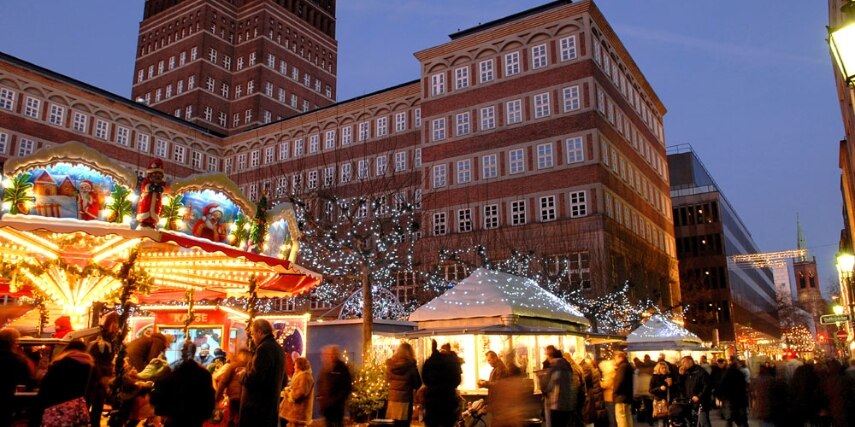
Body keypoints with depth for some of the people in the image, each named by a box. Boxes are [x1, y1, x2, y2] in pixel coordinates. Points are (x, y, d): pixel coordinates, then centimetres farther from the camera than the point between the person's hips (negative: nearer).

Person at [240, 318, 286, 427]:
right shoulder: (279, 349, 14)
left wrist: (243, 375, -4)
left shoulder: (264, 348, -17)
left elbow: (255, 378, -22)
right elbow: (282, 380, 21)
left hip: (256, 407, -9)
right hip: (271, 405, 9)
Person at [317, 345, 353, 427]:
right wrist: (320, 396, 3)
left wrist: (336, 399, -16)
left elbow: (347, 386, -10)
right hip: (326, 404, 6)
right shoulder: (325, 368, 8)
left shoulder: (342, 368, -9)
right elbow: (320, 383, 18)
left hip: (337, 405, -6)